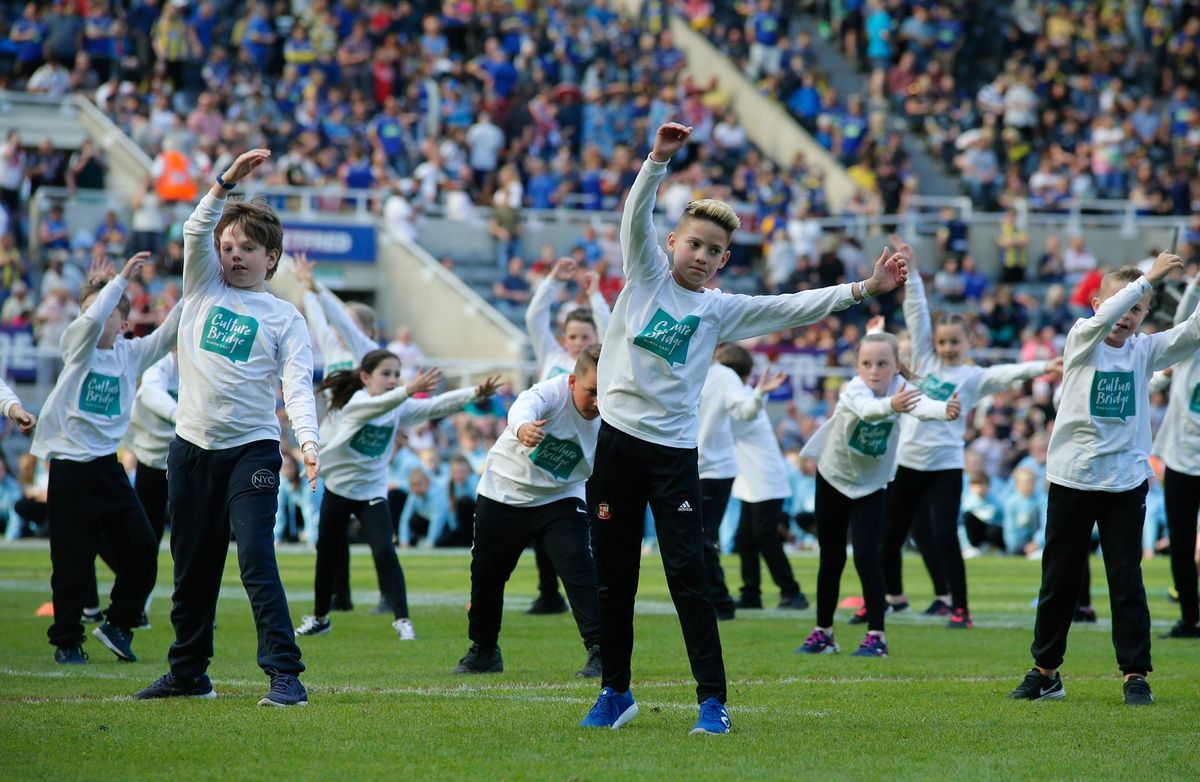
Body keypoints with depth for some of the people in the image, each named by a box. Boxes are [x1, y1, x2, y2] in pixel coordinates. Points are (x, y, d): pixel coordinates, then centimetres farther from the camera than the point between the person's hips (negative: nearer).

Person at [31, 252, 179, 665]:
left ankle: (118, 623, 21)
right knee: (73, 562, -1)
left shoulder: (130, 353, 7)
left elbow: (169, 333, -3)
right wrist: (121, 279, -22)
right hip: (70, 467, -4)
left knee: (141, 549, 1)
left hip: (108, 465, 4)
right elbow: (92, 320, -24)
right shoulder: (77, 345, -4)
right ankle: (67, 642, 12)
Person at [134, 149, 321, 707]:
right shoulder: (204, 289, 12)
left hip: (252, 448, -4)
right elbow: (196, 231, -4)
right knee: (192, 570, 11)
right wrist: (227, 181, -16)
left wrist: (308, 441, -24)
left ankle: (285, 675, -20)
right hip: (192, 446, 4)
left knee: (256, 559, -16)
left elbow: (298, 387, -7)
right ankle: (187, 674, 23)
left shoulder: (284, 319, 4)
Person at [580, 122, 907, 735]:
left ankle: (712, 699, -7)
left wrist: (862, 290, -6)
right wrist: (659, 160, -22)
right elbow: (636, 218, -6)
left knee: (687, 575, -8)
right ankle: (615, 691, 20)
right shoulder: (646, 275, 7)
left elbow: (794, 308, 4)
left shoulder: (720, 309, 8)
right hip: (617, 438, 1)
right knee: (613, 575, 7)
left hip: (674, 450, -1)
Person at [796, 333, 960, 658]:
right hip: (833, 477, 0)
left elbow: (920, 405, -44)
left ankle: (876, 635, -12)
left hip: (871, 485, 0)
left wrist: (946, 410, -67)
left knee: (867, 555, -15)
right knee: (831, 557, 9)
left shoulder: (900, 388, -22)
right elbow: (867, 408, -51)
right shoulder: (854, 390, -27)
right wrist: (891, 405, -73)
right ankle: (823, 632, 23)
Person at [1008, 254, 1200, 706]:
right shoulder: (1082, 340, -3)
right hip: (1071, 478, -1)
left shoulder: (1145, 351, 3)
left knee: (1127, 580, 0)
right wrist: (1149, 278, -30)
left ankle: (1135, 675, 5)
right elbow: (1103, 319, -24)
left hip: (1125, 482, 1)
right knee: (1058, 580, 9)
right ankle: (1045, 671, 19)